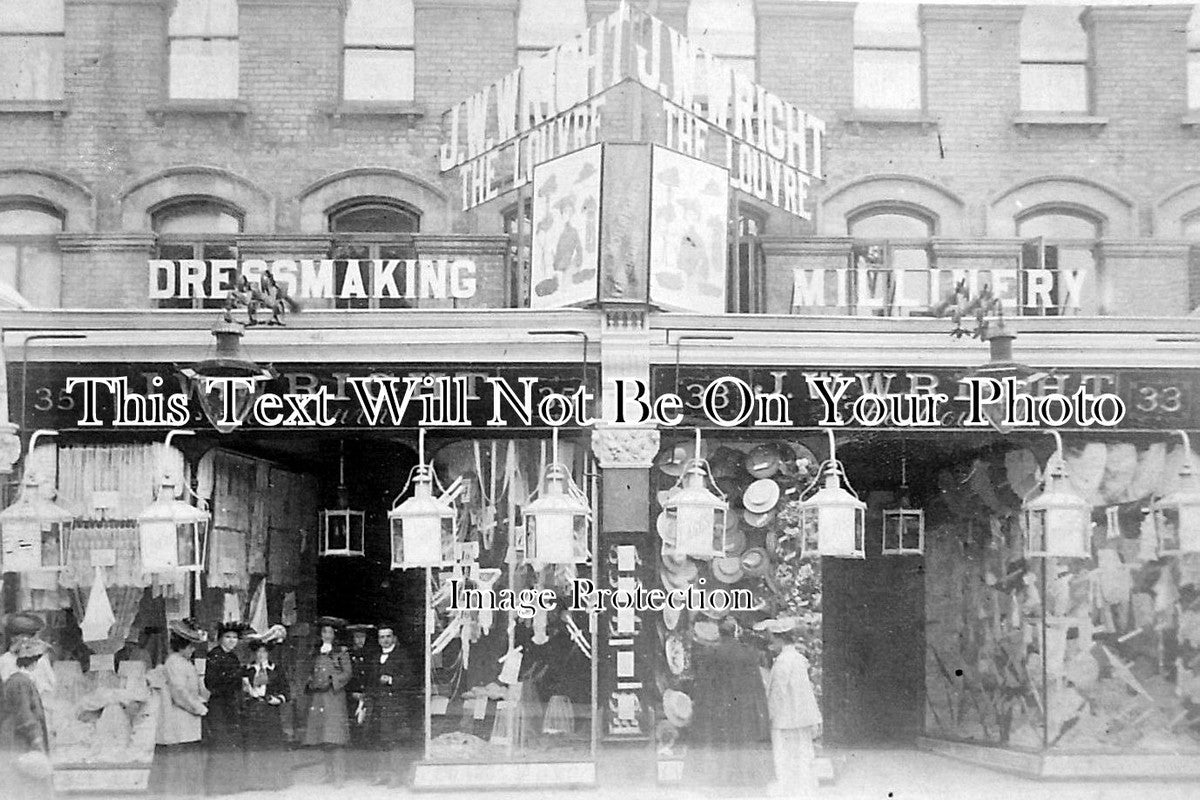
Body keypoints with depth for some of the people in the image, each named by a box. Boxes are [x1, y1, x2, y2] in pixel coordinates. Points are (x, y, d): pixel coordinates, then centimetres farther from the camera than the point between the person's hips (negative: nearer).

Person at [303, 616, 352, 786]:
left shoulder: (341, 652, 3)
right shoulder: (317, 653, 18)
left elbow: (348, 673, -3)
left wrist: (331, 682, -12)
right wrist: (310, 684, 3)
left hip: (334, 695, -5)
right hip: (318, 698, 5)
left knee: (335, 738, -10)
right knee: (323, 739, 3)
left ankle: (339, 776, -10)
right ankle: (329, 774, 8)